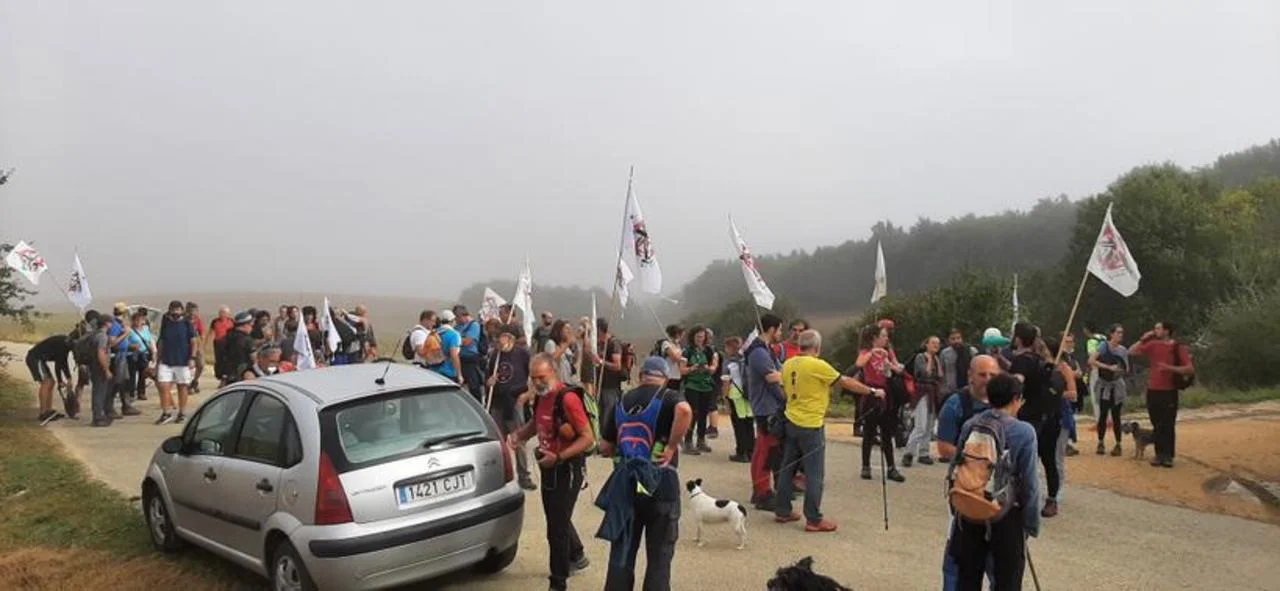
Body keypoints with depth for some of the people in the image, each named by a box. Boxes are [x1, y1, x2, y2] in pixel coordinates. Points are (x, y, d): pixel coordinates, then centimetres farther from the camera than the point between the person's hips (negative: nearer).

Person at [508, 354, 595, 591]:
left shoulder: (568, 398, -24)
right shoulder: (543, 396, 1)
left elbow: (588, 438, -24)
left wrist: (559, 458, -31)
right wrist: (519, 435, 1)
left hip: (568, 469, -9)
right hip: (549, 467, 9)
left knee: (557, 527, -3)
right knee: (557, 518, 25)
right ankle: (577, 557, 49)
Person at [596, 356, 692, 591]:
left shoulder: (622, 402, 13)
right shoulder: (668, 397, -1)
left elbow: (605, 447, 14)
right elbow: (684, 410, -26)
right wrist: (671, 446, -16)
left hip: (624, 484, 4)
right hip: (660, 484, -4)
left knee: (621, 554, 13)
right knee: (659, 558, 7)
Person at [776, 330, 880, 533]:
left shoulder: (788, 364, 4)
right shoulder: (818, 365, -15)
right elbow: (846, 382, -8)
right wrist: (873, 392, 3)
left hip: (791, 422, 7)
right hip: (811, 426, -7)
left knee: (788, 468, 14)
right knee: (814, 474, -1)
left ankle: (782, 511, 22)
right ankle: (814, 520, 2)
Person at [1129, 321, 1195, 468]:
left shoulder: (1178, 348, -7)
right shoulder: (1153, 345, 6)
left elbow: (1190, 369, -15)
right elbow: (1131, 352, 10)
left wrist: (1170, 367, -26)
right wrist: (1143, 339, 0)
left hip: (1169, 392, -4)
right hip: (1152, 391, 4)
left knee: (1168, 425, -1)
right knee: (1157, 426, 9)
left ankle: (1169, 456, 8)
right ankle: (1159, 454, 17)